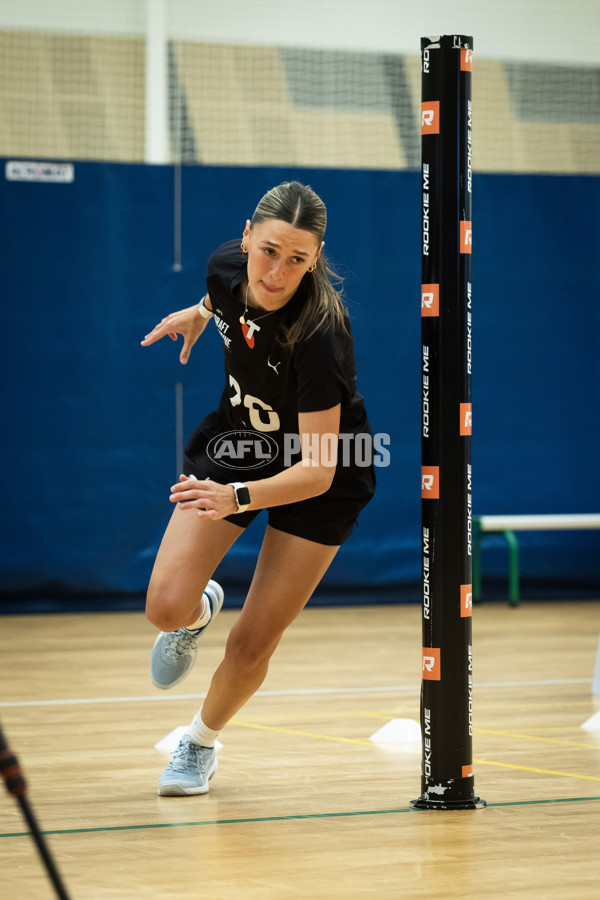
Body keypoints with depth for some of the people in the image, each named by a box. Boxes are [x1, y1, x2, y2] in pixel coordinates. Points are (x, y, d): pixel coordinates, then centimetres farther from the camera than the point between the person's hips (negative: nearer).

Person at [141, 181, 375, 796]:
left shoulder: (318, 336, -37)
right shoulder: (227, 266, -22)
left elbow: (317, 471, -37)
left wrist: (237, 498, -49)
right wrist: (201, 313, 8)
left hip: (318, 482, -4)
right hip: (234, 443, 4)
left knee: (250, 647, -1)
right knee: (166, 607, -13)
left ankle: (201, 741, 31)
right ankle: (199, 610, 25)